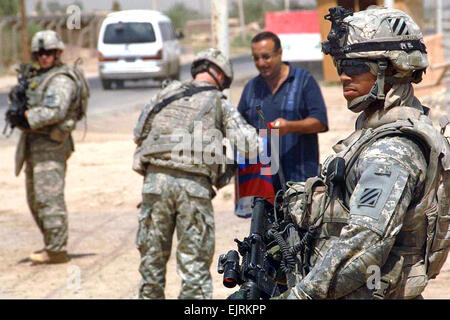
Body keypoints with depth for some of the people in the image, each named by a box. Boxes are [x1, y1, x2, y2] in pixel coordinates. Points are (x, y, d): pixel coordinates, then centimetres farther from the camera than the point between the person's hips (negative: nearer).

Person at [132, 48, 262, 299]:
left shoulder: (166, 94, 16)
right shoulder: (220, 104, 6)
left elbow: (140, 134, 19)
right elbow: (250, 146, -3)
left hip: (156, 179, 3)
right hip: (194, 184, -3)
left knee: (152, 258, 14)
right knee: (195, 263, 2)